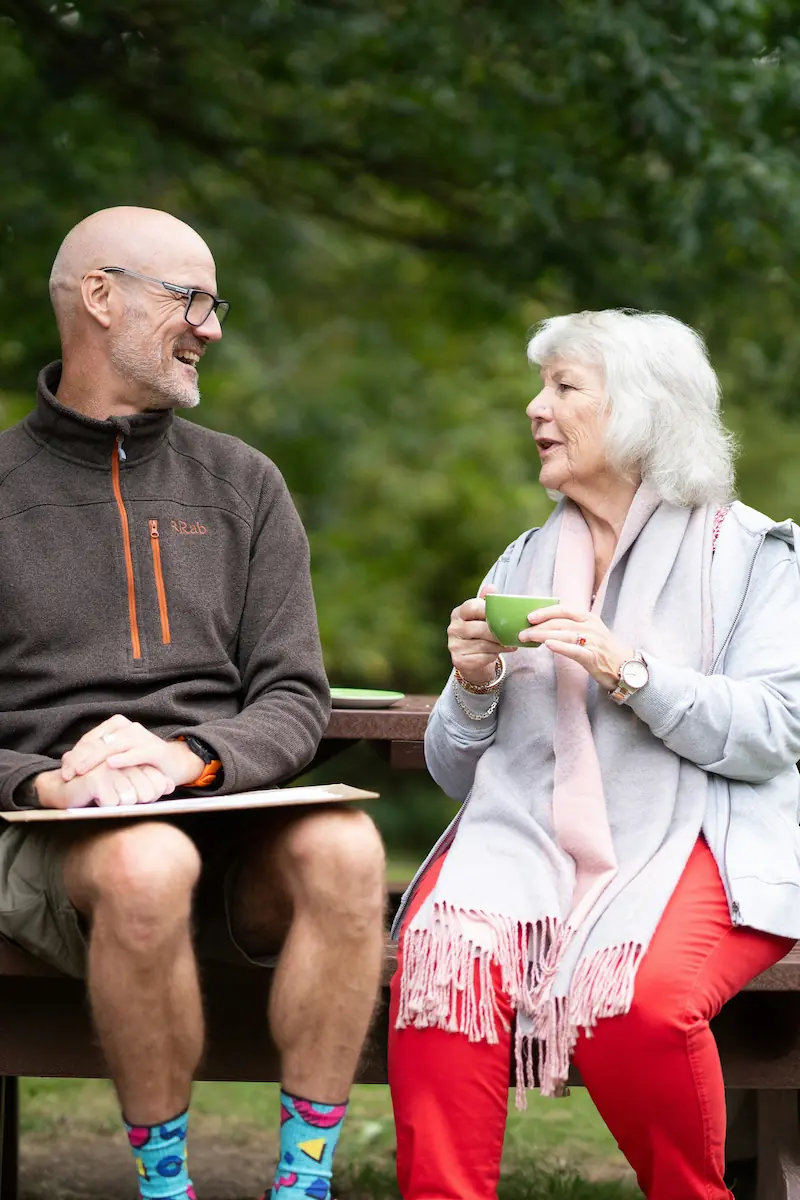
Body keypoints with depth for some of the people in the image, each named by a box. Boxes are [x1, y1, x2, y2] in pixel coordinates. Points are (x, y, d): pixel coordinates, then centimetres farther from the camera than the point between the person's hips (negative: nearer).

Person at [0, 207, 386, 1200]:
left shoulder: (243, 485, 16)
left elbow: (294, 700, 7)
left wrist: (189, 756, -14)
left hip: (228, 818, 3)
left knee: (342, 847, -30)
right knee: (148, 865, -37)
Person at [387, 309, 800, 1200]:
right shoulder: (523, 563, 22)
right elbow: (455, 772, 20)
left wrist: (630, 673, -17)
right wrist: (473, 687, -1)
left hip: (690, 842, -3)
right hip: (528, 836, 4)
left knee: (637, 999, -34)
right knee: (442, 963, -30)